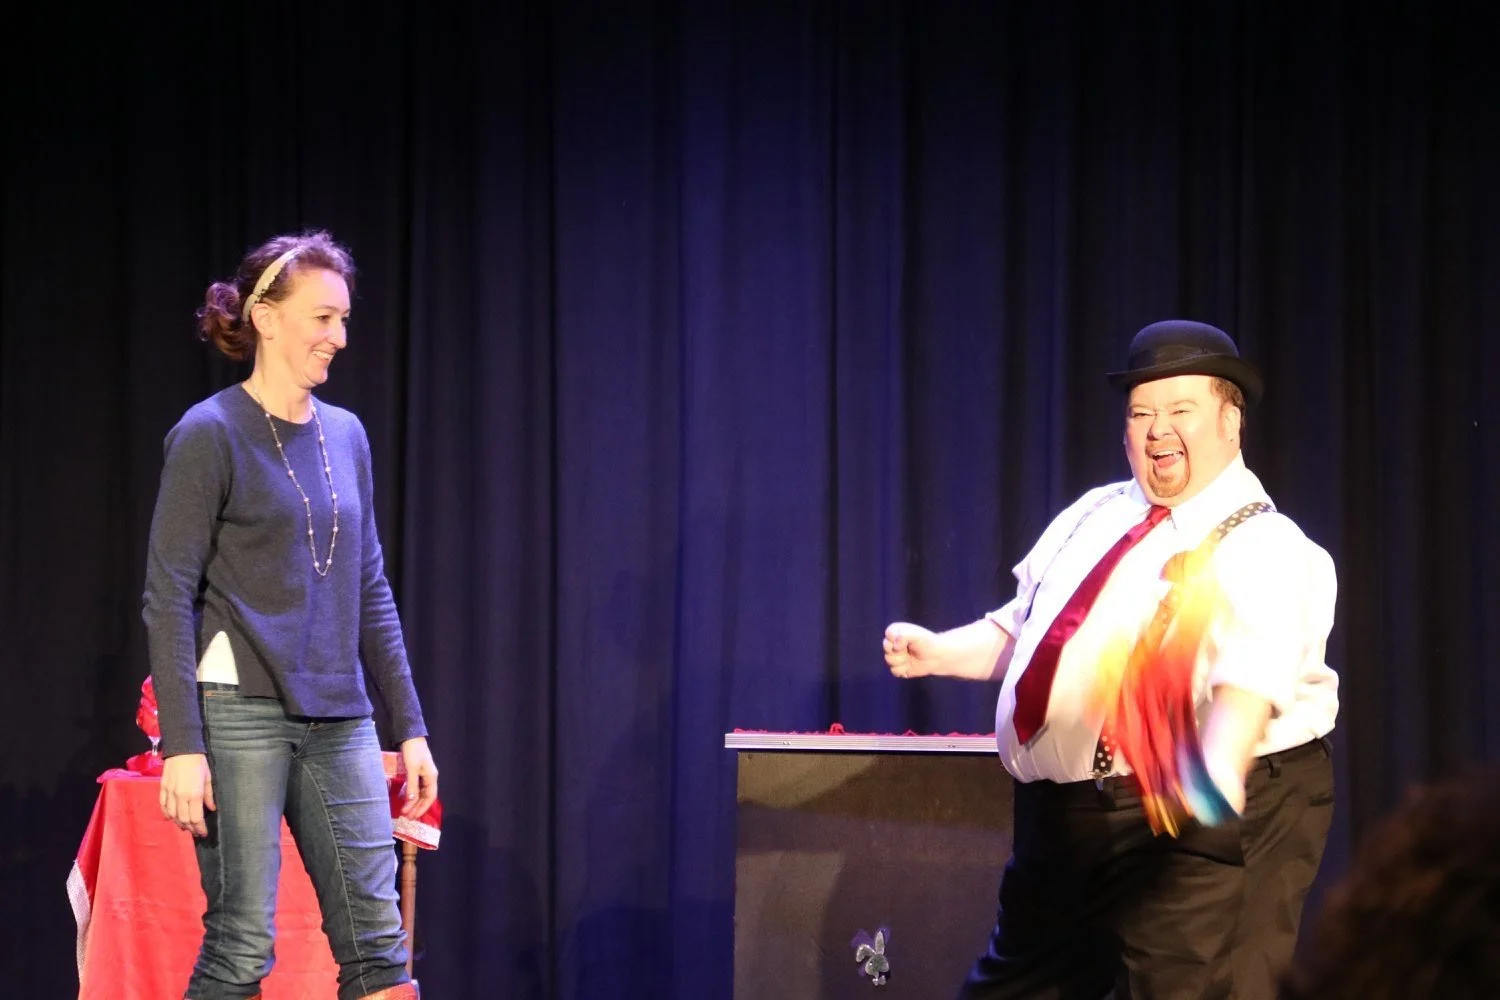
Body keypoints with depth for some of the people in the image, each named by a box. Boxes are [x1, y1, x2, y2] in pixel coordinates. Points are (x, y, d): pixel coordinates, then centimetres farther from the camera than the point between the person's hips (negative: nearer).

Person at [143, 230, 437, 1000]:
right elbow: (169, 597, -9)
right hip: (240, 712, -6)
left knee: (376, 936, 1)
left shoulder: (346, 436, 12)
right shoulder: (211, 435, -6)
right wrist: (181, 743, -16)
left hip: (338, 721, 6)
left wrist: (410, 726, 13)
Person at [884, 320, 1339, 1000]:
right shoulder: (1092, 516, 13)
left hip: (1190, 827, -8)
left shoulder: (1263, 551, -12)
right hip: (1062, 818, 8)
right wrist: (938, 652, 8)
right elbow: (1021, 632, 24)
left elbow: (1252, 678, -30)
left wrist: (1218, 771, -48)